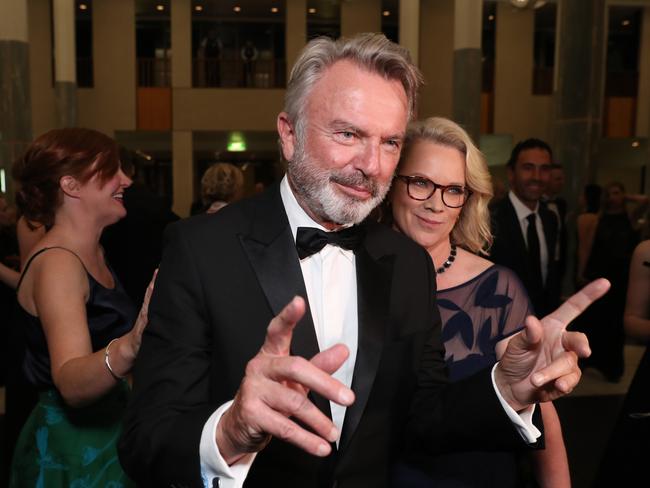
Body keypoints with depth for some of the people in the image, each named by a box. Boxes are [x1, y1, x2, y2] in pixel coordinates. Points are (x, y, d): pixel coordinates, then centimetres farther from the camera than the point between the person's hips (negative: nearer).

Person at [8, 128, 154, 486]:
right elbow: (71, 384, -35)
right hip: (70, 455, -9)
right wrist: (129, 349, -52)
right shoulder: (56, 262, -22)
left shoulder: (92, 252, 6)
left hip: (105, 436, 9)